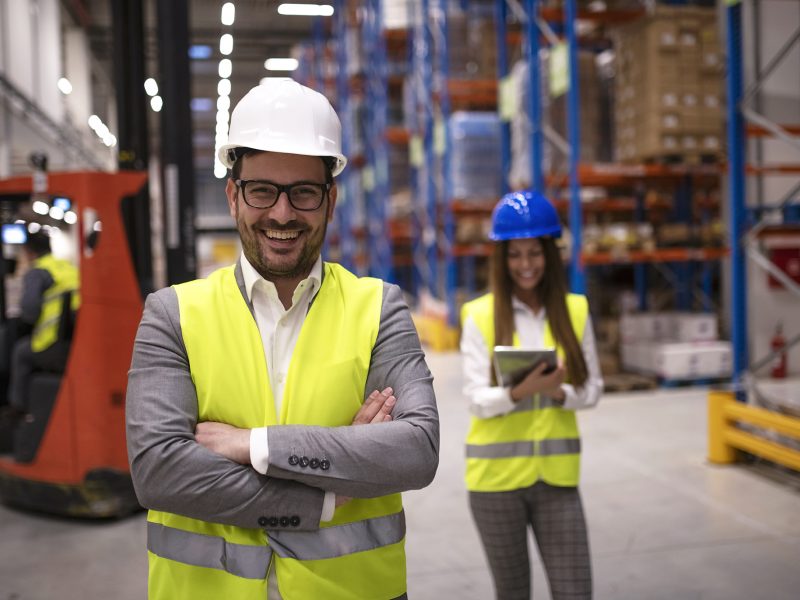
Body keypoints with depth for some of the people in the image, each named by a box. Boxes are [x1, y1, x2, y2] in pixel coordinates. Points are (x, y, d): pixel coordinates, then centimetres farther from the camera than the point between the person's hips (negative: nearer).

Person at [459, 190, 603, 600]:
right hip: (497, 475, -2)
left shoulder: (574, 311, 3)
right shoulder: (481, 316, -6)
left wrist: (559, 392, -16)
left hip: (556, 475, 2)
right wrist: (520, 392, -29)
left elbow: (592, 388, 5)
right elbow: (477, 401, -9)